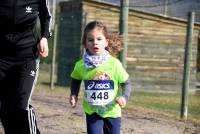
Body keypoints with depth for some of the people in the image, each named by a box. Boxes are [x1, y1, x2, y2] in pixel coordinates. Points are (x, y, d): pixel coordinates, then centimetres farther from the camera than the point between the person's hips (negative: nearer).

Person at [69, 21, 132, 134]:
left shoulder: (114, 63, -14)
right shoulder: (81, 65, -8)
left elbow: (126, 83, -4)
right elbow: (76, 80, 14)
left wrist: (124, 97, -21)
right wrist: (74, 94, -2)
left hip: (112, 112, 0)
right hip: (92, 112, 0)